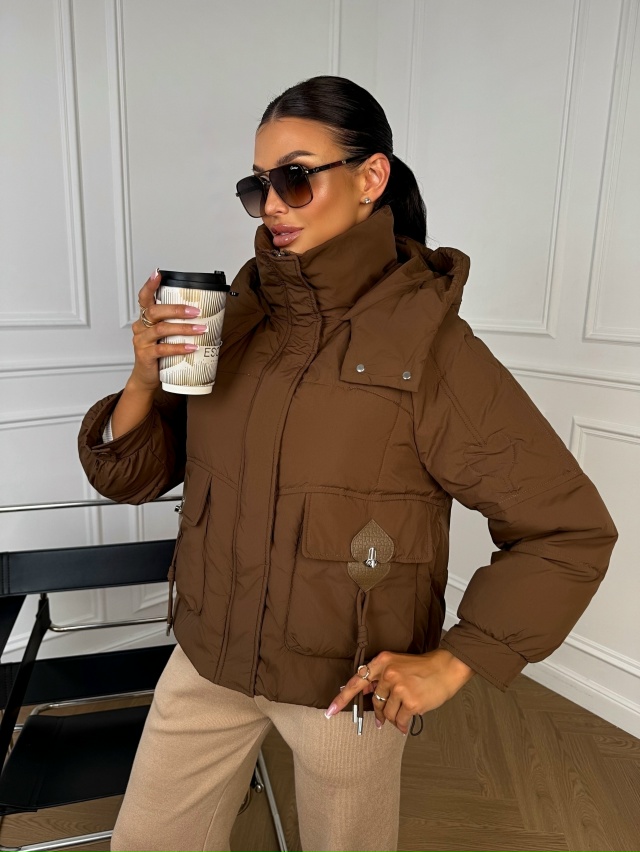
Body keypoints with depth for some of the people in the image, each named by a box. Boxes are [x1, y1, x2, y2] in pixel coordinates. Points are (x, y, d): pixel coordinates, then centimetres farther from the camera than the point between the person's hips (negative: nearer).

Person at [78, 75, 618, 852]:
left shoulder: (428, 346, -18)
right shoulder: (236, 319, -4)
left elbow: (571, 531, -13)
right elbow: (130, 475, -1)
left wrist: (451, 664, -15)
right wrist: (145, 379, -20)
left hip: (349, 683, -3)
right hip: (209, 657, 4)